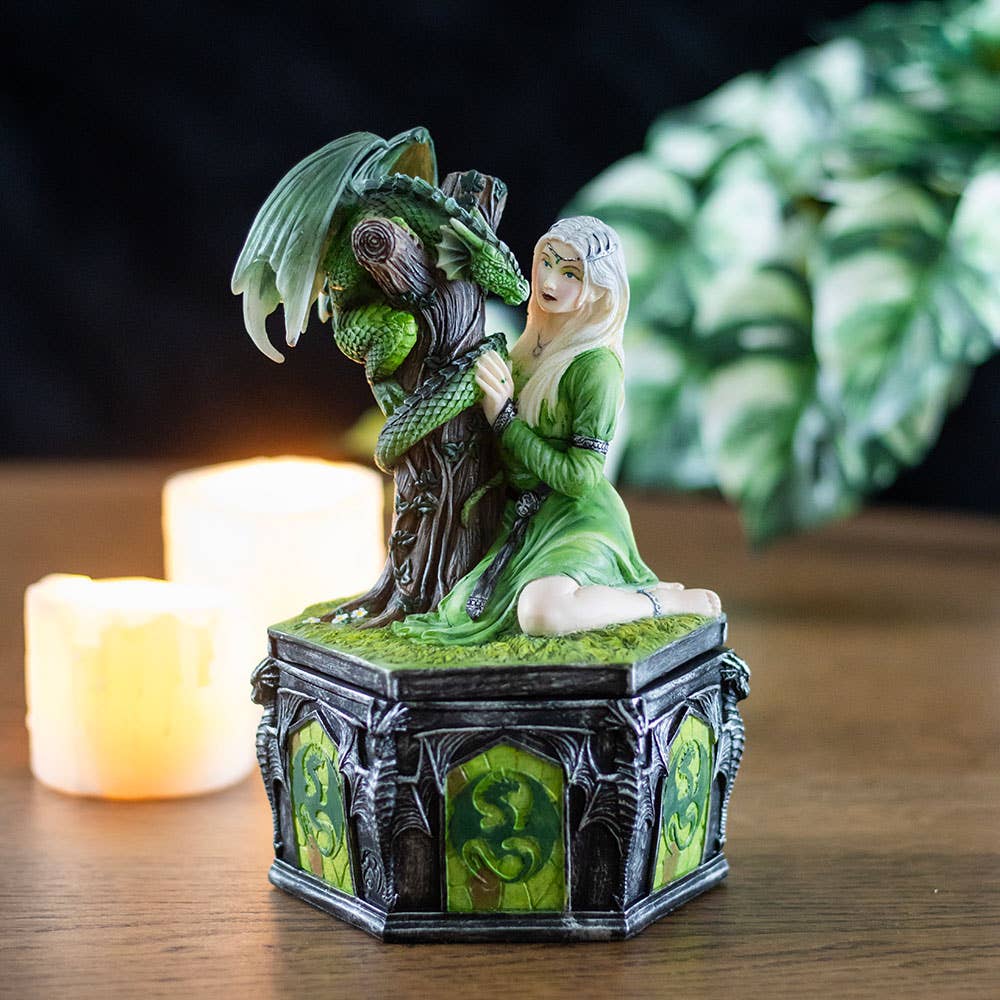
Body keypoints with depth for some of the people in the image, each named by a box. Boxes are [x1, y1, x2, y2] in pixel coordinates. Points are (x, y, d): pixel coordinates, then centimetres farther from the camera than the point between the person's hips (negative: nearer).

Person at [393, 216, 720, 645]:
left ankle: (668, 600, -8)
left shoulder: (597, 365, -18)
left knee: (540, 612, -36)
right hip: (528, 514, 9)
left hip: (579, 517, -9)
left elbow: (579, 476, -20)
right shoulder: (533, 344, 6)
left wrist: (505, 420, -18)